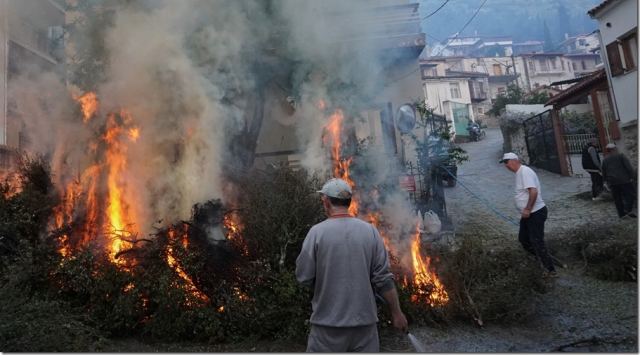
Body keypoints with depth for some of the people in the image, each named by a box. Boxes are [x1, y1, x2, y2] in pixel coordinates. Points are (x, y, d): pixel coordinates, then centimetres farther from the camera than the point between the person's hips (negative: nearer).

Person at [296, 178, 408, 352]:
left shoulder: (317, 232, -11)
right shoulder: (370, 231, -3)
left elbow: (304, 276, -7)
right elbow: (383, 278, -4)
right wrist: (396, 312, 7)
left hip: (328, 321, -2)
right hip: (364, 320, 3)